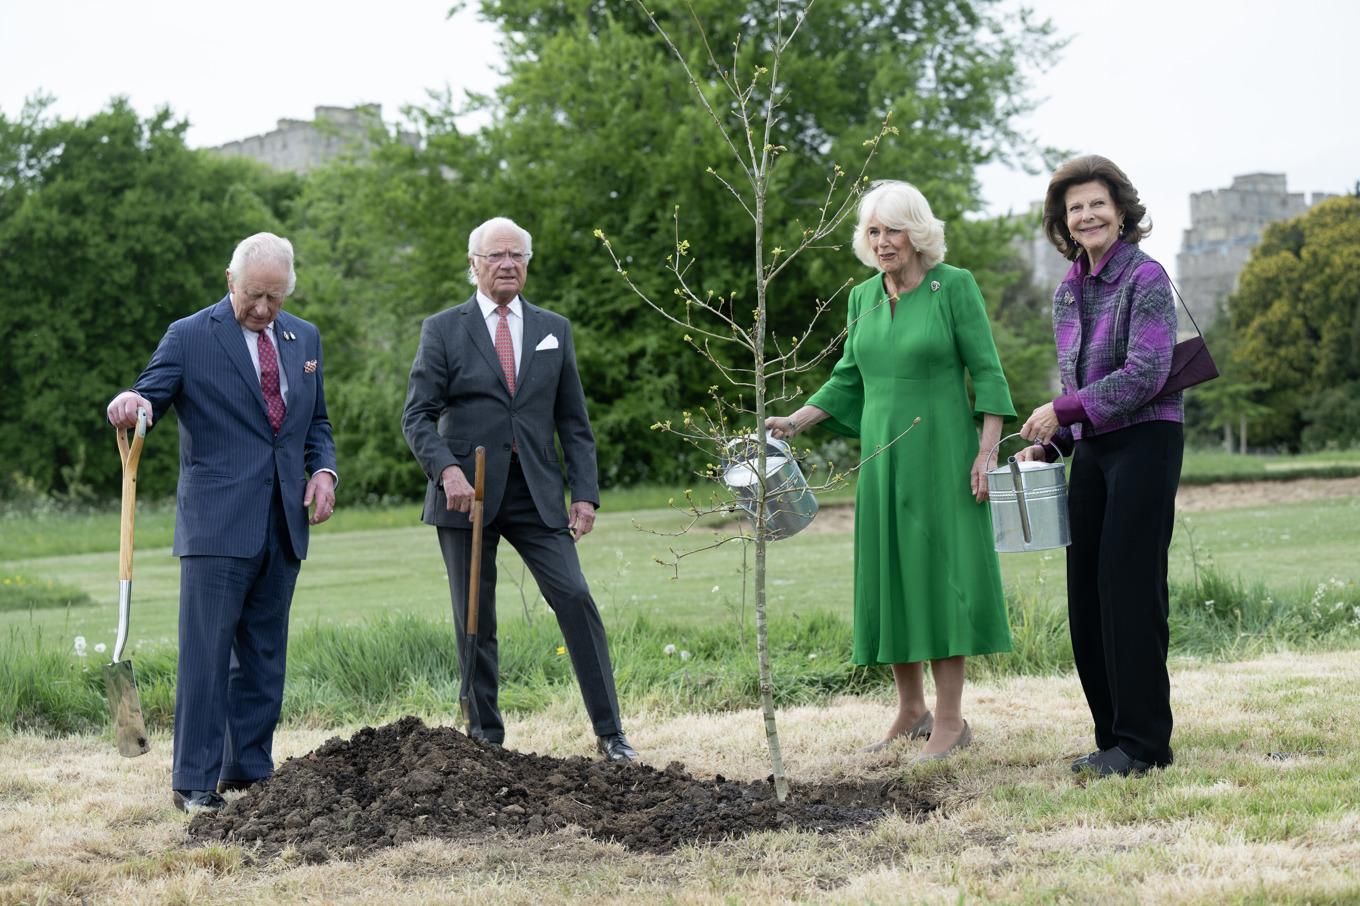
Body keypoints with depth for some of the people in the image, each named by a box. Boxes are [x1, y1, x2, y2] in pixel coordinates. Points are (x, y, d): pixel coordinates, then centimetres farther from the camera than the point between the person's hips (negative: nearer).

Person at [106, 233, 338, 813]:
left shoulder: (304, 339, 14)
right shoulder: (189, 337, -2)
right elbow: (149, 399, -6)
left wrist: (323, 469, 3)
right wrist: (132, 404, -30)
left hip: (282, 524, 5)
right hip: (218, 521, -5)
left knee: (263, 653, 10)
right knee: (206, 650, -8)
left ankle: (248, 771, 17)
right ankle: (195, 782, -4)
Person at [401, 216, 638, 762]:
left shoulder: (554, 330, 13)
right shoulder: (442, 330, 5)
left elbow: (573, 422, 13)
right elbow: (417, 416, -1)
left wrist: (584, 493, 3)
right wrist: (447, 470, -18)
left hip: (536, 492, 1)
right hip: (466, 492, -1)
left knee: (575, 599, -11)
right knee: (475, 622, 2)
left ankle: (609, 732, -6)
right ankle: (486, 739, 12)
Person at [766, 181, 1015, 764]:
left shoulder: (954, 287, -5)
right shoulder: (863, 297, 10)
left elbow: (987, 372, -7)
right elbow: (848, 380, 17)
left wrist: (988, 452, -14)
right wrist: (796, 421, 4)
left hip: (942, 453, -5)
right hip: (883, 454, 6)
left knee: (939, 570, -5)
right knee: (889, 575, 7)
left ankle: (950, 718, 0)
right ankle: (910, 712, 17)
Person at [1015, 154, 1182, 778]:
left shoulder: (1146, 278, -9)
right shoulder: (1068, 292, 14)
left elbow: (1145, 374, -17)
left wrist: (1061, 411, -15)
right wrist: (1047, 443, 7)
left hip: (1146, 440, -7)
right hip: (1092, 448, 8)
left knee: (1129, 584, -9)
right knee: (1086, 591, 5)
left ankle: (1143, 741, -2)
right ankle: (1113, 734, 14)